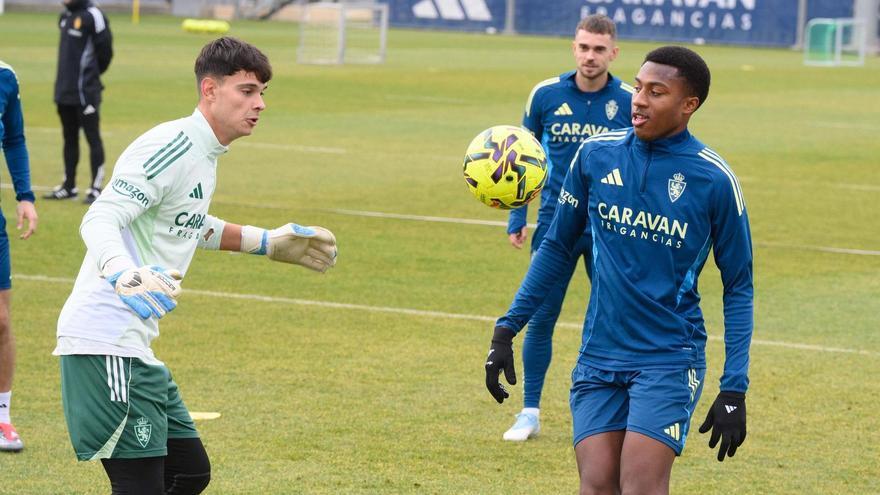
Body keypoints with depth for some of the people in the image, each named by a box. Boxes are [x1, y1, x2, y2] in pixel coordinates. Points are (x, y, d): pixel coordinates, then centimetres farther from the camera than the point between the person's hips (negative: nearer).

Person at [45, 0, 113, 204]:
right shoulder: (65, 16, 12)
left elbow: (104, 50, -10)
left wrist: (91, 74, 3)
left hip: (85, 92, -8)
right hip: (65, 90, 8)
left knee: (93, 138, -2)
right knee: (69, 138, 14)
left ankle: (96, 189, 2)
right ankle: (68, 186, 22)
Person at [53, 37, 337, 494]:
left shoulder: (203, 154, 16)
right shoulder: (171, 147, -14)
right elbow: (99, 220, -24)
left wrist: (269, 243, 38)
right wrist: (122, 273, -43)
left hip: (135, 346, 10)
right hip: (106, 345, -10)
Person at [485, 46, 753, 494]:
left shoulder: (713, 179, -6)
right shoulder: (596, 155, 2)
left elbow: (738, 287, 1)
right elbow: (557, 247, 15)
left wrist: (734, 389, -4)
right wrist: (507, 328, 10)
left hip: (669, 359, -3)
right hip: (599, 357, 3)